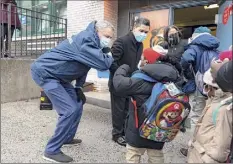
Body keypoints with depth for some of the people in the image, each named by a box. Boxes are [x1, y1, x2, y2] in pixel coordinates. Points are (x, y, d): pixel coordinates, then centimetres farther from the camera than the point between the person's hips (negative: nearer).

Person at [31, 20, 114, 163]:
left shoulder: (93, 43, 8)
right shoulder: (87, 40, -23)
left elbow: (83, 67, 15)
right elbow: (103, 64, -32)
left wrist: (79, 87, 9)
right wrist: (112, 56, -10)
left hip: (57, 75, 10)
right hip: (45, 72, -10)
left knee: (77, 105, 9)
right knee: (69, 110, -16)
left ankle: (67, 138, 27)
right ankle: (52, 151, -3)